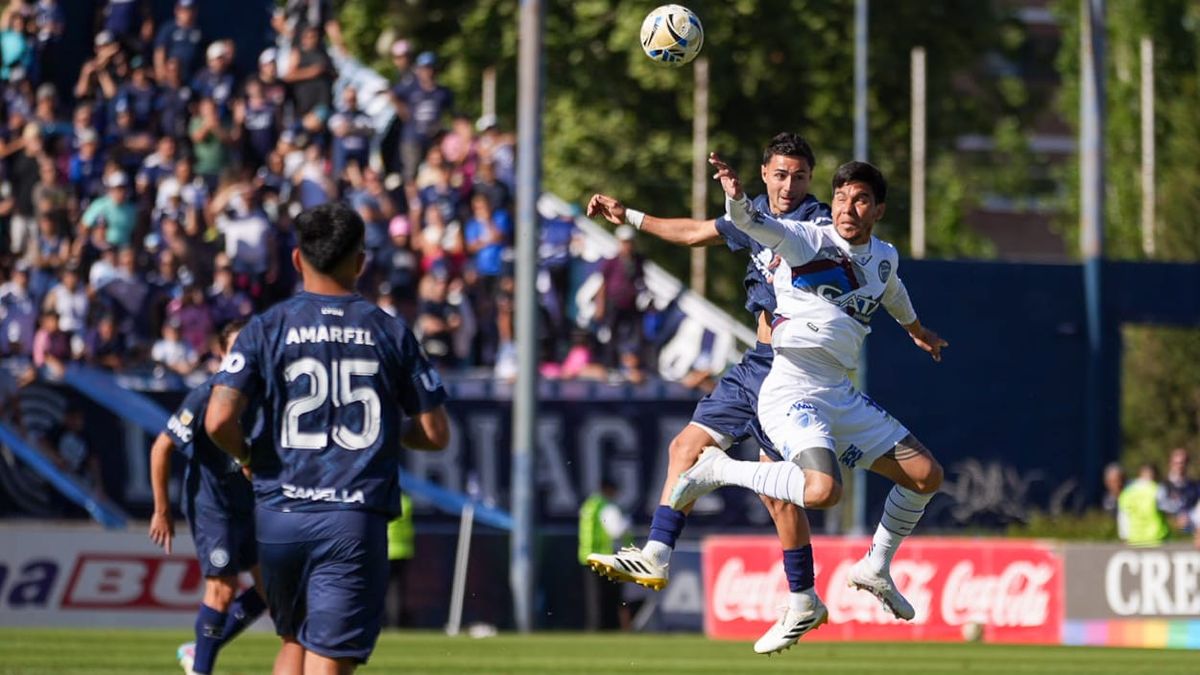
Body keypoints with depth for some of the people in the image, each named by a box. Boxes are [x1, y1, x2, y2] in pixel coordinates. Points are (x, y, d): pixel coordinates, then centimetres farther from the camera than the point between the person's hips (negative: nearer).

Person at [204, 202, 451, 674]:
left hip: (279, 516, 1)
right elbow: (435, 434, 6)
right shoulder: (390, 333, 4)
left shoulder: (267, 328, 0)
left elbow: (218, 421, -11)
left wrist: (246, 457, 10)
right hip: (356, 522, -1)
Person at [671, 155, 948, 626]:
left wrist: (916, 329, 57)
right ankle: (721, 470, -7)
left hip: (842, 397, 8)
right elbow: (753, 224, -25)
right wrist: (736, 198, -48)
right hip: (793, 390, -8)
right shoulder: (810, 241, -7)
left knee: (927, 476, 7)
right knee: (822, 490, -32)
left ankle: (875, 569, 27)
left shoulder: (884, 257, 14)